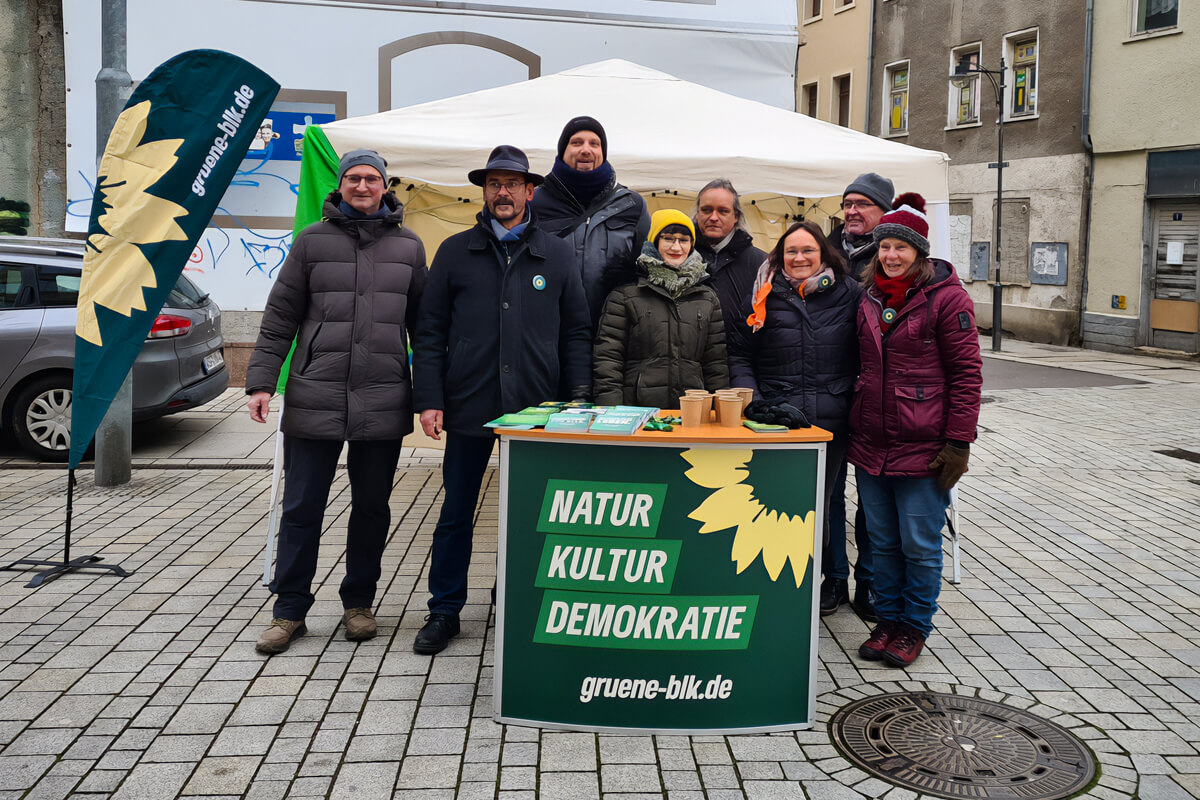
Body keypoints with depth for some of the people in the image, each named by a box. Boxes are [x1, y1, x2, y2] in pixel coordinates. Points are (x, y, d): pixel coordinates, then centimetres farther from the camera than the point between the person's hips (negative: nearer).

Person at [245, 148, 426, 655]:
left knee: (372, 508, 9)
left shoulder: (408, 246, 10)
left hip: (383, 403, 1)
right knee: (301, 508, 2)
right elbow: (280, 316, 5)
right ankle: (289, 610, 15)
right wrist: (261, 380, -2)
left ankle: (358, 603, 25)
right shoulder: (313, 241, 6)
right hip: (314, 400, -1)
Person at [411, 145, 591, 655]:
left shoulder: (556, 255, 8)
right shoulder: (456, 252, 6)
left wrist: (580, 400, 0)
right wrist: (429, 399, -4)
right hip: (469, 406, 0)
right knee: (456, 513, 7)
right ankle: (444, 612, 20)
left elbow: (575, 331, 8)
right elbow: (431, 331, 5)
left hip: (536, 409, 0)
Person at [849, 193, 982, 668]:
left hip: (923, 449, -5)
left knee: (920, 546, 5)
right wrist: (853, 430, 17)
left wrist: (959, 441, -14)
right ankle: (888, 619, 27)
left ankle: (914, 628, 19)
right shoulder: (869, 298, 11)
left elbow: (966, 373, -9)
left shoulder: (946, 297, -7)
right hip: (871, 446, 6)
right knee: (883, 542, 14)